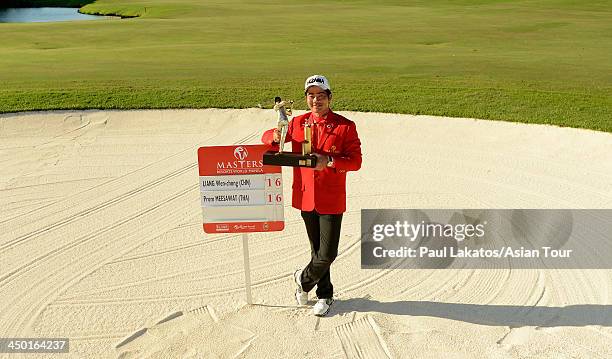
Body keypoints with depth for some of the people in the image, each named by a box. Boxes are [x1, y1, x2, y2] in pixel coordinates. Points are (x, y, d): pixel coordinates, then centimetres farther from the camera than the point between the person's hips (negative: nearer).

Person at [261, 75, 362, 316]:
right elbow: (267, 137, 12)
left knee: (327, 254, -3)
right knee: (317, 250, 17)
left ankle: (304, 279, 28)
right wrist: (275, 137, -13)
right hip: (306, 197, 3)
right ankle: (325, 295, 35)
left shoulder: (345, 126, -5)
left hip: (331, 199, -3)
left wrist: (329, 161, -27)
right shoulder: (298, 123, 6)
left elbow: (355, 161, -10)